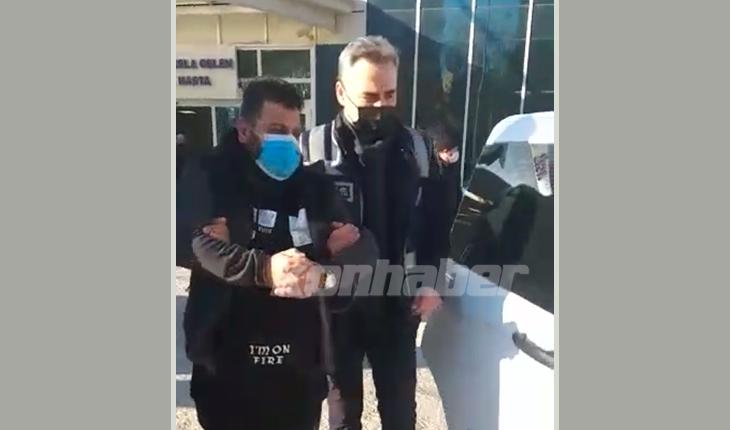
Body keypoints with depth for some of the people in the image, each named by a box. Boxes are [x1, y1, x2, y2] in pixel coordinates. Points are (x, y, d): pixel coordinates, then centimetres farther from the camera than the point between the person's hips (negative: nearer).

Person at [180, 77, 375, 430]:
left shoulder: (313, 186, 7)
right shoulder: (213, 179, -3)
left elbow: (362, 251, 2)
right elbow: (203, 242, -20)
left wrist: (323, 273, -19)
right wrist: (264, 268, -34)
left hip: (300, 363, 3)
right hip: (227, 364, -3)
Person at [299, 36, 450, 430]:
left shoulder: (417, 149, -1)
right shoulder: (311, 149, -10)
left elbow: (435, 220, 6)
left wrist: (430, 280, -1)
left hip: (398, 304, 2)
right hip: (336, 305, -1)